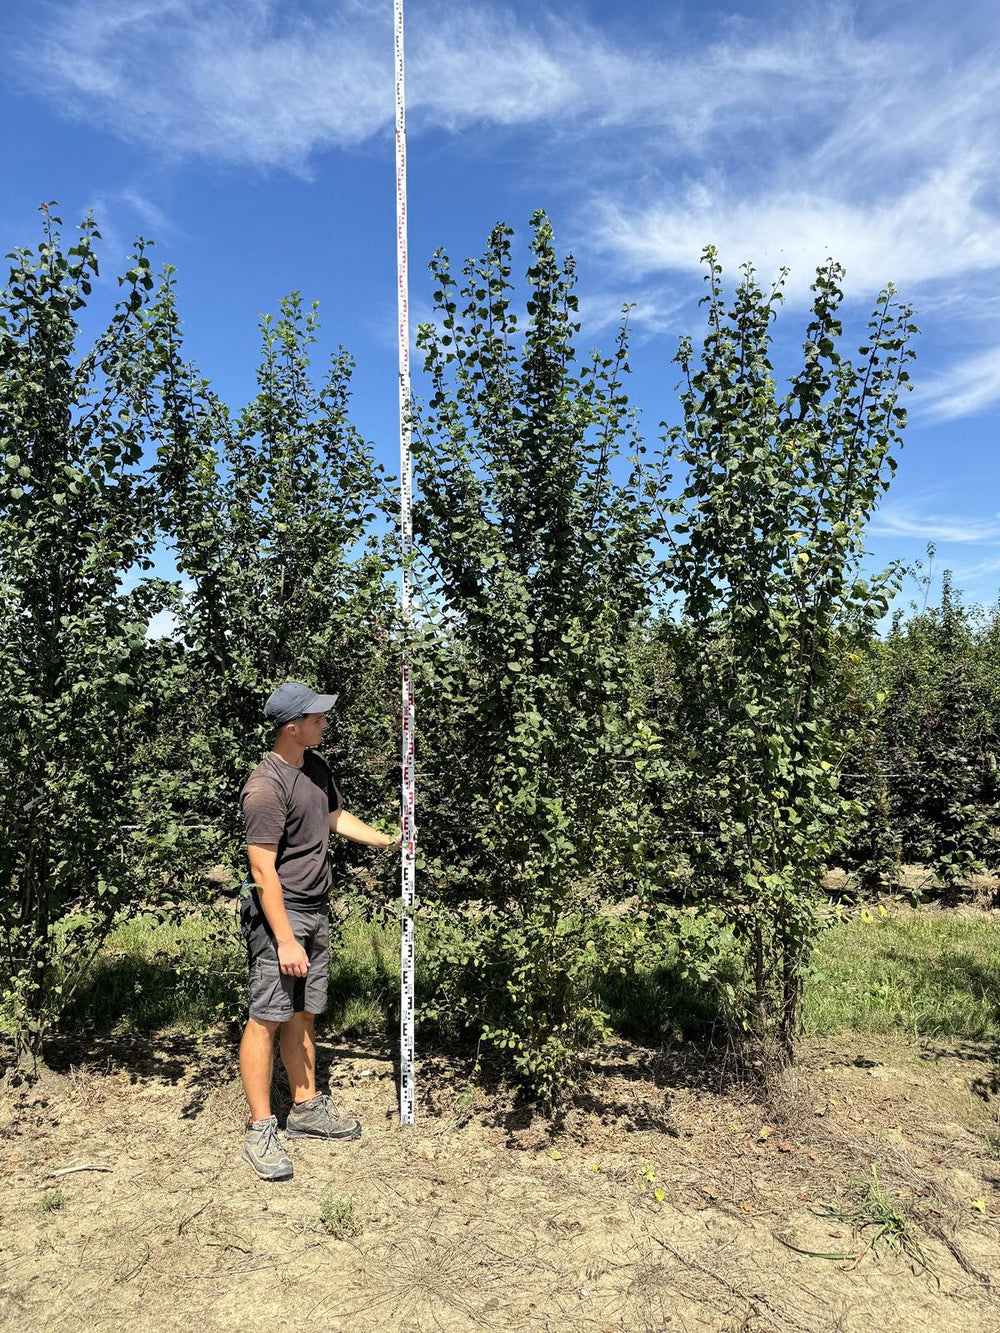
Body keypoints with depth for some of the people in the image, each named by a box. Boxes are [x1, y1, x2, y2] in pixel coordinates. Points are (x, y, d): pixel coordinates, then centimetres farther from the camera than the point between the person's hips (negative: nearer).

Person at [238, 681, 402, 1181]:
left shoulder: (316, 767, 7)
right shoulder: (266, 787, -20)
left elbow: (337, 817, 26)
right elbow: (263, 870, -21)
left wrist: (387, 840, 24)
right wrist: (285, 941, -21)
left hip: (316, 912, 8)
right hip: (279, 914, -8)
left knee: (303, 1015, 16)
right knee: (267, 1018, 0)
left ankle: (306, 1108, 29)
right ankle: (260, 1129, 11)